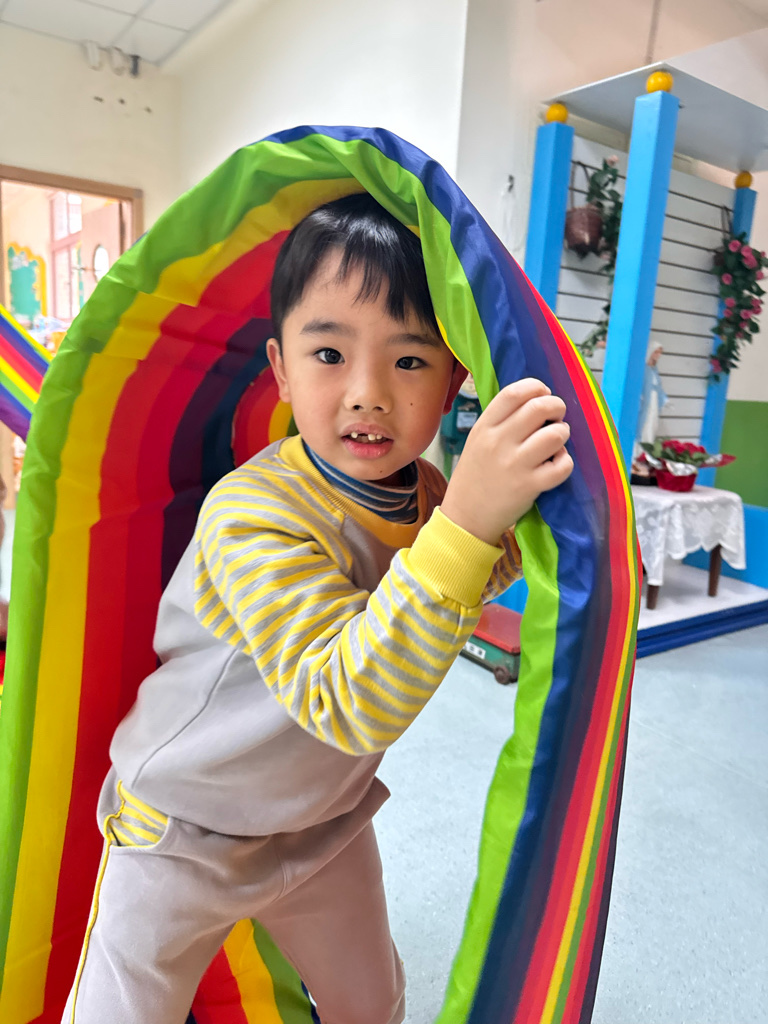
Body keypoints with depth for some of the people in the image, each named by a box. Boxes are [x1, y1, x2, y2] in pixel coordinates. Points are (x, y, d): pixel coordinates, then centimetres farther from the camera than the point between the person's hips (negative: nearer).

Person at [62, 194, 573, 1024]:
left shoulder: (428, 493, -11)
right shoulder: (252, 515, -33)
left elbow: (489, 575, 10)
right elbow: (349, 703, -44)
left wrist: (532, 492, -9)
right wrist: (468, 520, -53)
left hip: (326, 818, 5)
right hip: (184, 833, -4)